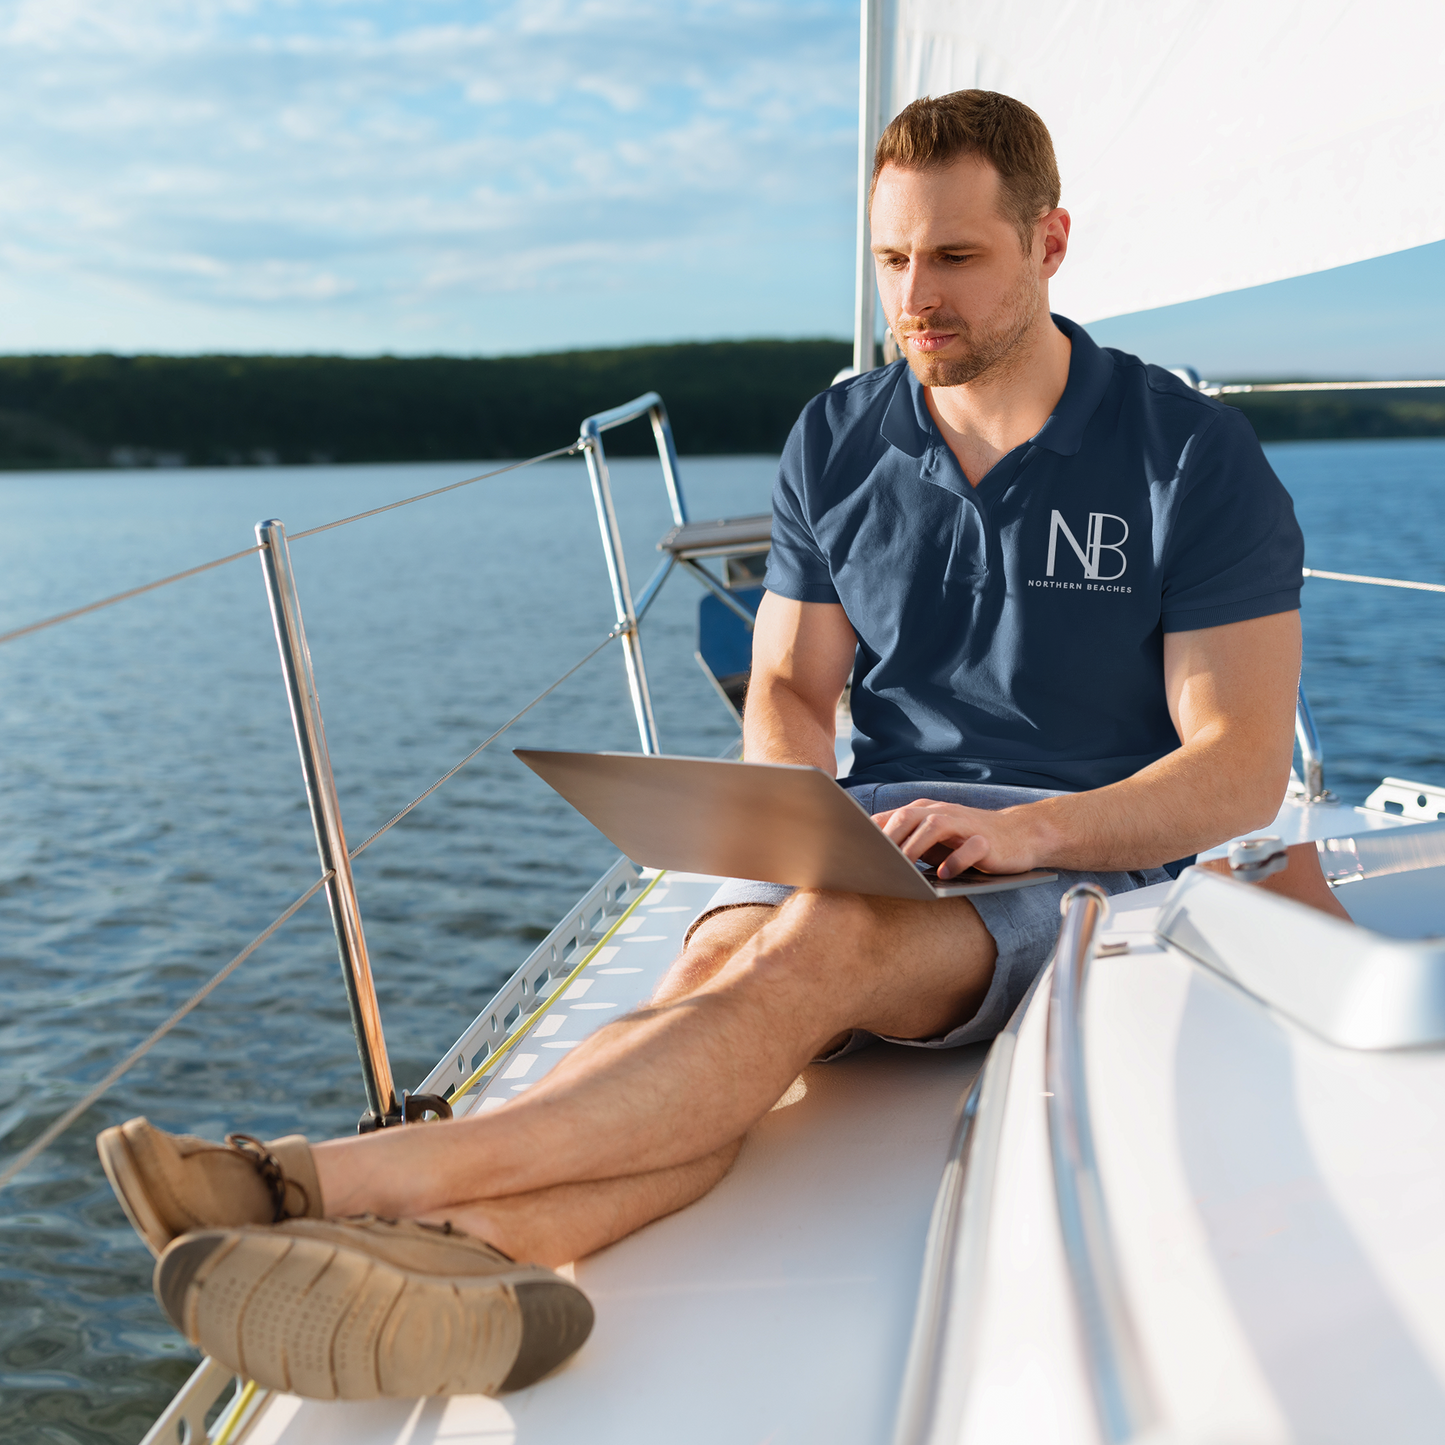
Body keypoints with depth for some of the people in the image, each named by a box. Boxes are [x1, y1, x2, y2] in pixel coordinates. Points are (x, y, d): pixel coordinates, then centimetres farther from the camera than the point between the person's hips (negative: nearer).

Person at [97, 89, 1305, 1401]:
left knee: (818, 946, -35)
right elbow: (789, 688, 14)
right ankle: (476, 1255, -59)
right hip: (872, 839, 4)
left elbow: (1243, 772, -6)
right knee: (717, 975, -31)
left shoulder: (1195, 458, -2)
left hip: (1084, 856, -3)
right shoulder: (837, 443, 11)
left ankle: (360, 1177, -48)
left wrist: (1021, 829, -21)